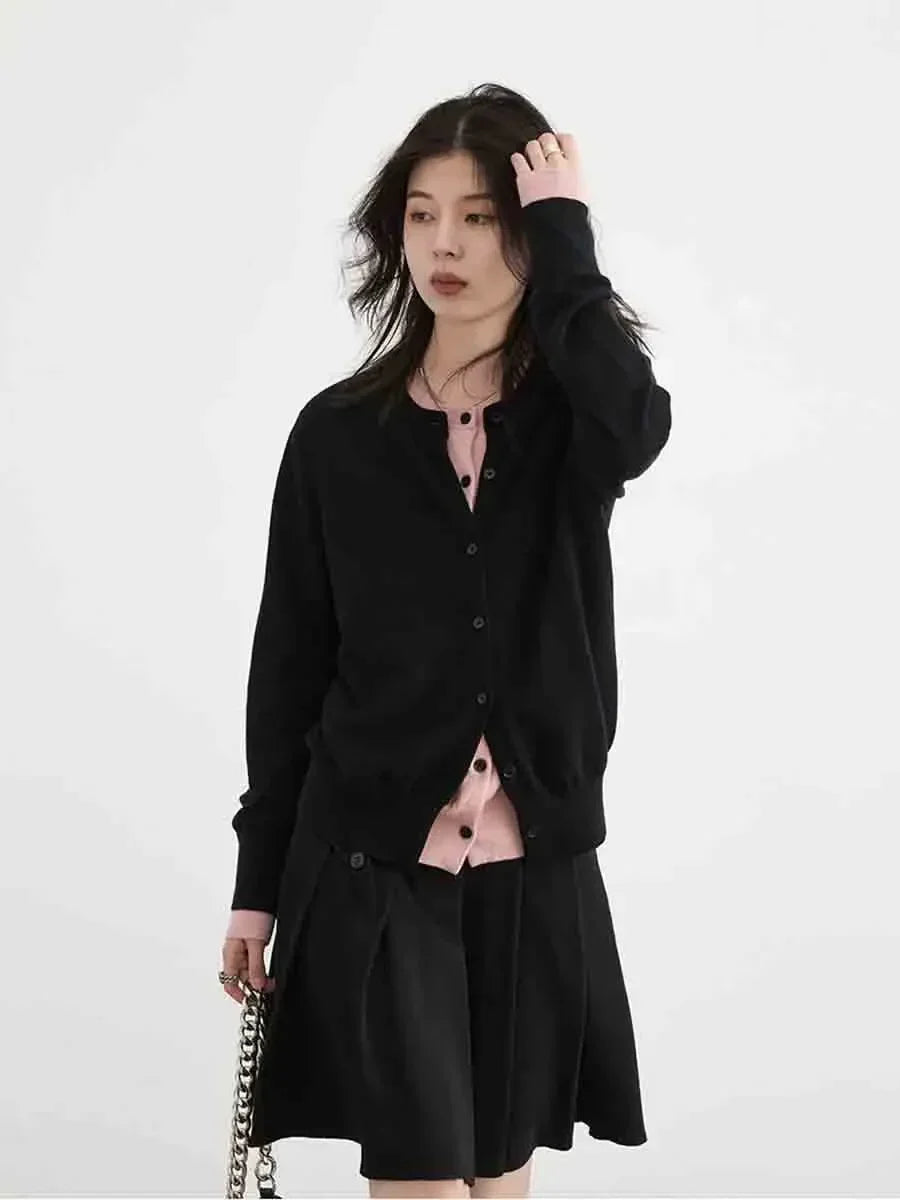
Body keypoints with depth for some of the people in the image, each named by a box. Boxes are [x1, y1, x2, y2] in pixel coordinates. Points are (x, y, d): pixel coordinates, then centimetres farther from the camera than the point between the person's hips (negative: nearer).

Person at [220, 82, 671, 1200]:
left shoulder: (573, 417, 1)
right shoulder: (340, 431, 1)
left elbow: (634, 428, -27)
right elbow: (289, 664, 4)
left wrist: (563, 233, -18)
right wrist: (259, 879, 5)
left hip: (533, 864, 1)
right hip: (373, 862, -1)